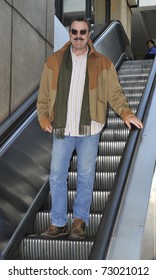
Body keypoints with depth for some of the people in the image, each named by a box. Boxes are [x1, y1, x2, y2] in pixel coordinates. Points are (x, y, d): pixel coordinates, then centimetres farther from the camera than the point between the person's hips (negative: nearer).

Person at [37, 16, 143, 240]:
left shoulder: (102, 63, 4)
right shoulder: (54, 61, 6)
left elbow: (115, 93, 1)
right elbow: (43, 96, 9)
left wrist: (126, 113, -15)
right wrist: (44, 119, -3)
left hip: (89, 130, -1)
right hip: (62, 129, 1)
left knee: (86, 176, 7)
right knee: (56, 177, 3)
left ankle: (80, 220, 23)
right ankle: (59, 223, 16)